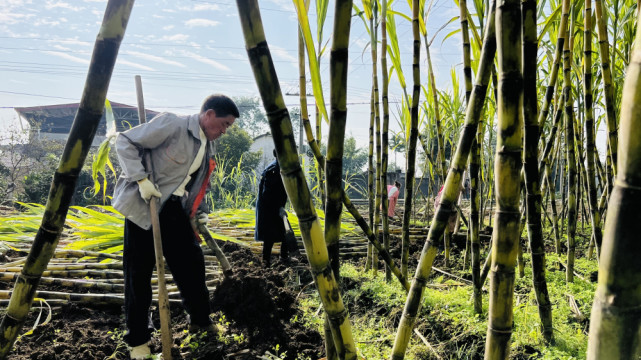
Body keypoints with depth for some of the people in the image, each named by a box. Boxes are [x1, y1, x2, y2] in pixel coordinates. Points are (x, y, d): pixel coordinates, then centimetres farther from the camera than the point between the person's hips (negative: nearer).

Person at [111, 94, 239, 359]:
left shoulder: (207, 148, 10)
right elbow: (125, 142, -15)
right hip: (144, 208, -7)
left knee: (192, 263, 8)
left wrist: (200, 213, 5)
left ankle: (201, 320, 29)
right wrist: (140, 179, -23)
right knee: (139, 274, 1)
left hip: (175, 210, 7)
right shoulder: (172, 125, -15)